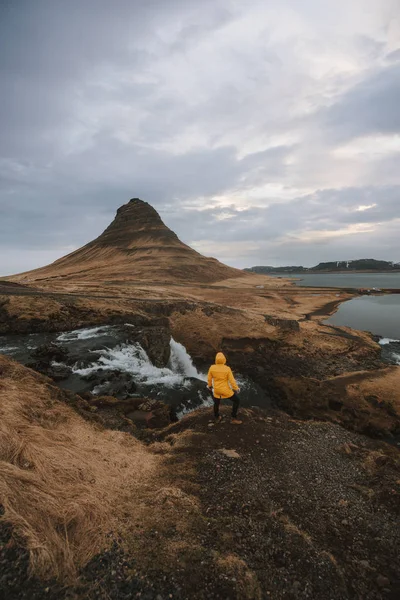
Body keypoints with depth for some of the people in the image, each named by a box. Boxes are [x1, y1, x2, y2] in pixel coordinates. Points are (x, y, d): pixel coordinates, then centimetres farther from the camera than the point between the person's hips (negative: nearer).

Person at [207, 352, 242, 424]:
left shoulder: (212, 367, -16)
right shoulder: (227, 369, -24)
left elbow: (209, 379, -2)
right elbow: (232, 380, -17)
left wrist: (210, 386, 17)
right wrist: (236, 388, 0)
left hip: (217, 389, 3)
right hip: (225, 390, -3)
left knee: (216, 402, 30)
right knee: (236, 400, 18)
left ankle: (217, 417, 49)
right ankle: (234, 418, 20)